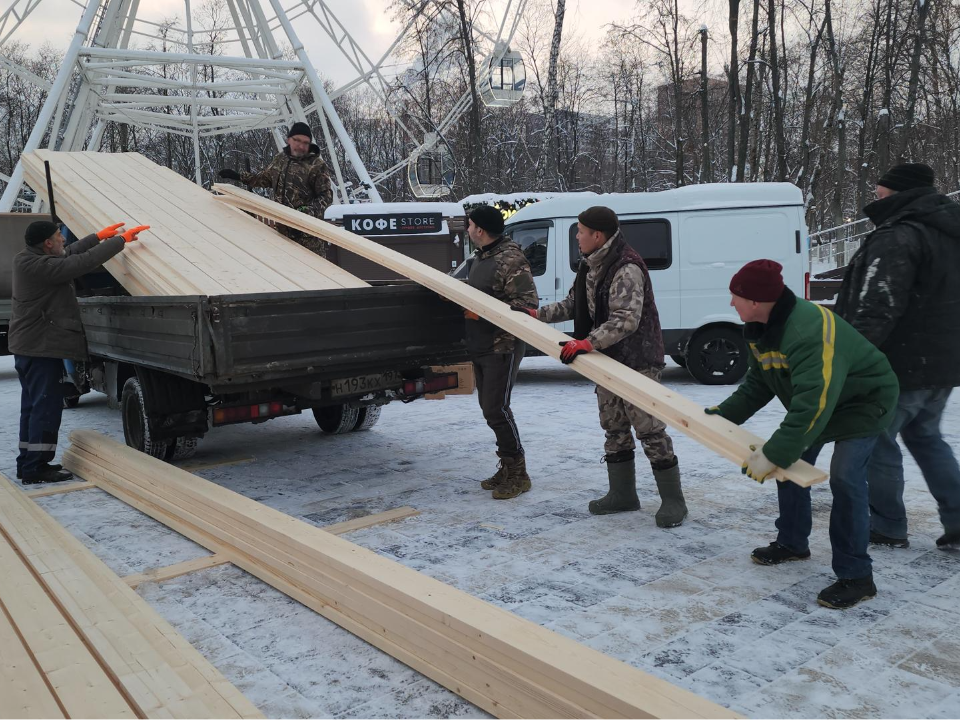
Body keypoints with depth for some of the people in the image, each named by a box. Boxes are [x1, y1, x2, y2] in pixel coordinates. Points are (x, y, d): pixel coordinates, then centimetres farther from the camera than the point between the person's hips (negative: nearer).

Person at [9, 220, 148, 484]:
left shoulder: (28, 258, 8)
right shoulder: (39, 265, -22)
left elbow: (69, 254, 20)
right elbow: (83, 261, -24)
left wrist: (99, 236, 23)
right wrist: (121, 240, -16)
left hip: (28, 347, 11)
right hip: (41, 348, -11)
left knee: (33, 406, 17)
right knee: (46, 407, -5)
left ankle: (28, 463, 25)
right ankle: (35, 468, -2)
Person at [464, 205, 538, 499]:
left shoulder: (511, 260, -18)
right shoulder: (478, 257, 13)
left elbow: (528, 303, -23)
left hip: (503, 347, -10)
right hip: (479, 346, 10)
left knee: (496, 409, -10)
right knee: (489, 407, 14)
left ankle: (517, 473, 3)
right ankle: (508, 467, 26)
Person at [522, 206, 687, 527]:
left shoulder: (627, 269, -22)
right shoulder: (590, 266, 8)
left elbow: (626, 321, -29)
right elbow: (573, 304, 19)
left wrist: (587, 342, -35)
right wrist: (537, 315, 13)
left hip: (637, 360, -10)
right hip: (607, 360, 10)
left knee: (649, 429, -6)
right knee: (614, 427, 15)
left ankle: (673, 500, 5)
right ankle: (623, 494, 28)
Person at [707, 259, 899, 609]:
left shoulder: (811, 330, -39)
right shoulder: (760, 329, -8)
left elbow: (813, 403, -44)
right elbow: (757, 383, 5)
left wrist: (775, 454, -45)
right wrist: (723, 413, -3)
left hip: (864, 402, -9)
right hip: (813, 403, 10)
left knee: (844, 478, -20)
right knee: (789, 463, 11)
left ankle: (856, 577, -9)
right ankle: (792, 543, 29)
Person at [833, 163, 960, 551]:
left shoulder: (897, 238, -18)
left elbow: (877, 309, -26)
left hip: (900, 364, -9)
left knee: (878, 440, 3)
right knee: (926, 436, 22)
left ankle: (886, 526, 11)